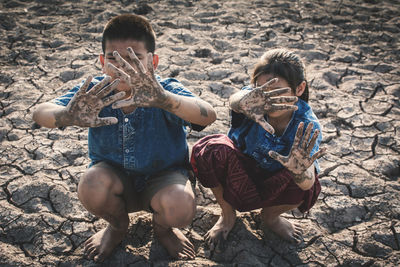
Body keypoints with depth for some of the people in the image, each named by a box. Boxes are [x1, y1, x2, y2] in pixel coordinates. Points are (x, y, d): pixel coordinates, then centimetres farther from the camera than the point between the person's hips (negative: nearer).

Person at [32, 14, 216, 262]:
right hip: (116, 177, 2)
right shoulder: (94, 92, -17)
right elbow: (41, 113, -29)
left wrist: (162, 99, -64)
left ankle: (162, 227, 10)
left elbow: (208, 115, -43)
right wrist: (67, 116, -56)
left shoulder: (165, 91, -23)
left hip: (163, 176, -2)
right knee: (91, 187, -31)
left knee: (180, 209, -33)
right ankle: (118, 225, 8)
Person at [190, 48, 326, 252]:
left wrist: (300, 170, -65)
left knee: (307, 185, -34)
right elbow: (234, 99, -53)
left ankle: (271, 215, 5)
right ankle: (227, 215, -1)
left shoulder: (307, 126, -26)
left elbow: (306, 183, -40)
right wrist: (242, 101, -79)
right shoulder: (255, 103, -26)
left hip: (273, 184, 0)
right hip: (240, 171, 0)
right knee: (207, 150, -31)